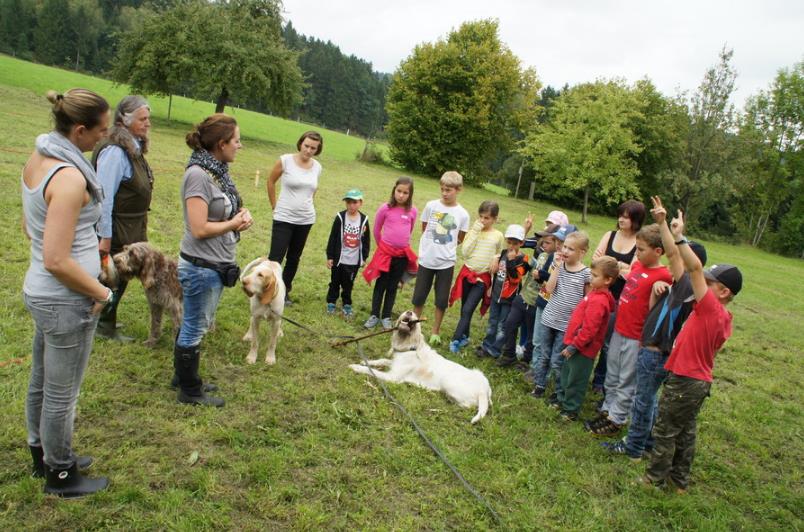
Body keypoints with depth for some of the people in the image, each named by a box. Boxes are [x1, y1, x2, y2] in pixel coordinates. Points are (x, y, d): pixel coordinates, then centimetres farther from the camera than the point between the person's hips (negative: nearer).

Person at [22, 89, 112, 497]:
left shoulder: (38, 158, 2)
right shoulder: (69, 177, -26)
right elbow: (57, 261, -27)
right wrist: (101, 292, -13)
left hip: (40, 291, 9)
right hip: (67, 301, -9)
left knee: (41, 383, 24)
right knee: (61, 394, 9)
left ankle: (44, 456, 44)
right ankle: (60, 475, 29)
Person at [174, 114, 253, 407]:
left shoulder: (218, 172, 5)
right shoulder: (198, 175, -20)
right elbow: (199, 229, -24)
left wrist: (242, 215, -4)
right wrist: (235, 223, -12)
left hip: (215, 265, 9)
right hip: (201, 266, -9)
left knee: (194, 325, 22)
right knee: (194, 328, 7)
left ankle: (183, 376, 39)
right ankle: (190, 390, 23)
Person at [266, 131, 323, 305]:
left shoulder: (317, 167, 0)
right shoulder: (286, 160, -11)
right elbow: (271, 182, 2)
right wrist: (275, 206, 4)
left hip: (306, 220, 4)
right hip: (283, 218, -4)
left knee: (294, 258, 14)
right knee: (275, 258, -7)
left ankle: (284, 291, 28)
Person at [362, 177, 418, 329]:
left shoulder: (413, 211, -4)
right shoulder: (385, 208, -9)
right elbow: (376, 230, 4)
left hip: (402, 254, 2)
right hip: (385, 251, -2)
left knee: (393, 287, 12)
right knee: (380, 285, 7)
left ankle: (386, 317, 22)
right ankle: (374, 315, 18)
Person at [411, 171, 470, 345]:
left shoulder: (462, 214, -6)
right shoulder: (431, 206, -5)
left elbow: (460, 239, 4)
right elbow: (424, 228, 7)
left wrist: (445, 246, -2)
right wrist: (432, 243, 0)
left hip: (446, 262, 0)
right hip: (426, 259, 1)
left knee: (442, 300, 7)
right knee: (419, 297, 10)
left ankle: (435, 332, 24)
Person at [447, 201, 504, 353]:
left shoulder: (498, 236, -1)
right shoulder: (473, 231, -1)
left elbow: (501, 254, 11)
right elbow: (464, 252, -12)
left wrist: (496, 258, -12)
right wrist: (475, 232, -14)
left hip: (482, 278, -2)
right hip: (467, 273, 2)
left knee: (467, 310, -13)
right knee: (464, 309, 13)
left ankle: (456, 340, -7)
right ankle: (464, 337, 29)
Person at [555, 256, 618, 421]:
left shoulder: (598, 301, -25)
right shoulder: (595, 293, 6)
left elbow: (589, 329, -28)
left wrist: (573, 346, -20)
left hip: (583, 349, -10)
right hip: (577, 345, 10)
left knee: (575, 380, 5)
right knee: (567, 374, 24)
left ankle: (571, 410, 19)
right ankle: (562, 400, 41)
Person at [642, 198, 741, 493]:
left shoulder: (711, 308, -23)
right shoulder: (722, 317, 5)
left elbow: (695, 268, -31)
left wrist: (679, 236, -32)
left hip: (684, 381, -9)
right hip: (700, 380, 9)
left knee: (665, 430, 7)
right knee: (686, 431, 20)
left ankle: (654, 478, 21)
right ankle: (680, 480, 33)